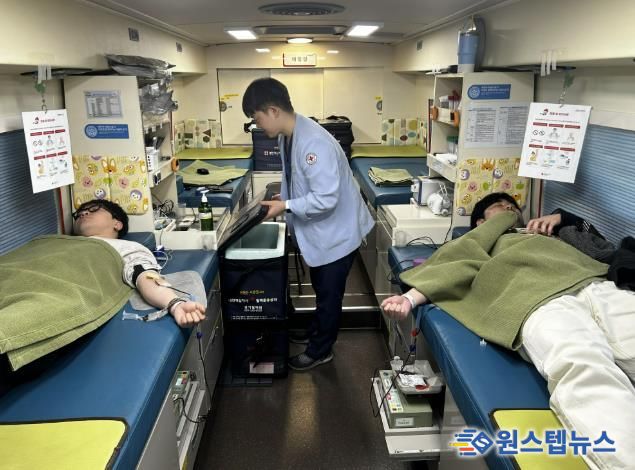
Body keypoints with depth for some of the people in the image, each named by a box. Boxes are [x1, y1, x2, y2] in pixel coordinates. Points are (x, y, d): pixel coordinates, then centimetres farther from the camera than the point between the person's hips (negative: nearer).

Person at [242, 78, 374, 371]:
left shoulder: (314, 142, -31)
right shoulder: (286, 137, -2)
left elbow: (326, 199, -32)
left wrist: (286, 206, -24)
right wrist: (279, 201, 0)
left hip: (336, 231, -8)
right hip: (317, 229, 9)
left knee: (329, 294, 11)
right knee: (320, 288, 26)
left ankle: (320, 350, 30)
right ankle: (320, 330, 48)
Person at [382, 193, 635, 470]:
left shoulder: (548, 233, 44)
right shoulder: (475, 245, 35)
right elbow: (456, 268, 16)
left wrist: (560, 217, 33)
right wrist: (411, 298, -3)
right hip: (542, 302, -3)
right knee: (582, 369, -38)